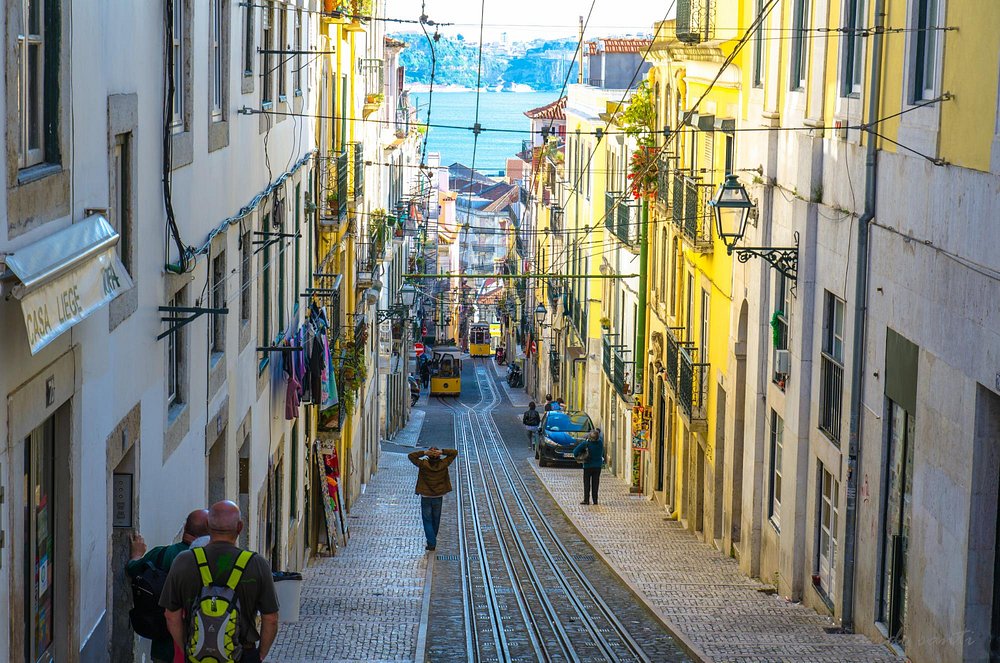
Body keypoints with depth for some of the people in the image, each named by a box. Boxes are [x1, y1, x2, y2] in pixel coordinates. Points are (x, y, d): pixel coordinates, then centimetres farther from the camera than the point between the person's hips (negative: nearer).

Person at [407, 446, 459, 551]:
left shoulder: (423, 464, -16)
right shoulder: (443, 464, -11)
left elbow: (410, 455, -9)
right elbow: (455, 452, -2)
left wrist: (424, 452, -18)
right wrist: (442, 452, -16)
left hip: (426, 497, -2)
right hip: (438, 497, 2)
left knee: (427, 521, 5)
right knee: (436, 520, 17)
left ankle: (431, 543, -4)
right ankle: (432, 541, 30)